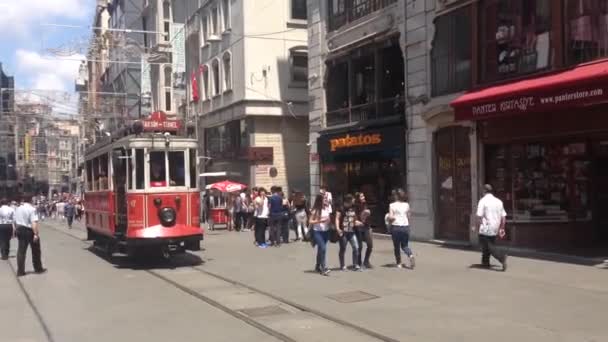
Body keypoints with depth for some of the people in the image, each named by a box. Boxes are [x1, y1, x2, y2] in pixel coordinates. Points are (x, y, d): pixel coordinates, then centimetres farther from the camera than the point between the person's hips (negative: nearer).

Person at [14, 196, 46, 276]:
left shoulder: (18, 209, 6)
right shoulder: (31, 209, -16)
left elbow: (15, 221, 13)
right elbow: (34, 223, -24)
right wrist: (36, 234, -25)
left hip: (20, 230, 6)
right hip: (30, 231, -6)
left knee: (21, 251, 8)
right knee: (36, 251, 10)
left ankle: (20, 271, 6)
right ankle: (38, 268, 21)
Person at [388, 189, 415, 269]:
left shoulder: (392, 205, -6)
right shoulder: (406, 205, 4)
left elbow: (390, 217, -12)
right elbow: (409, 216, 10)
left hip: (396, 227, -3)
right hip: (405, 226, 3)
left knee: (396, 246, 11)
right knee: (405, 245, 14)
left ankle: (399, 263, 14)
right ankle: (411, 255, -15)